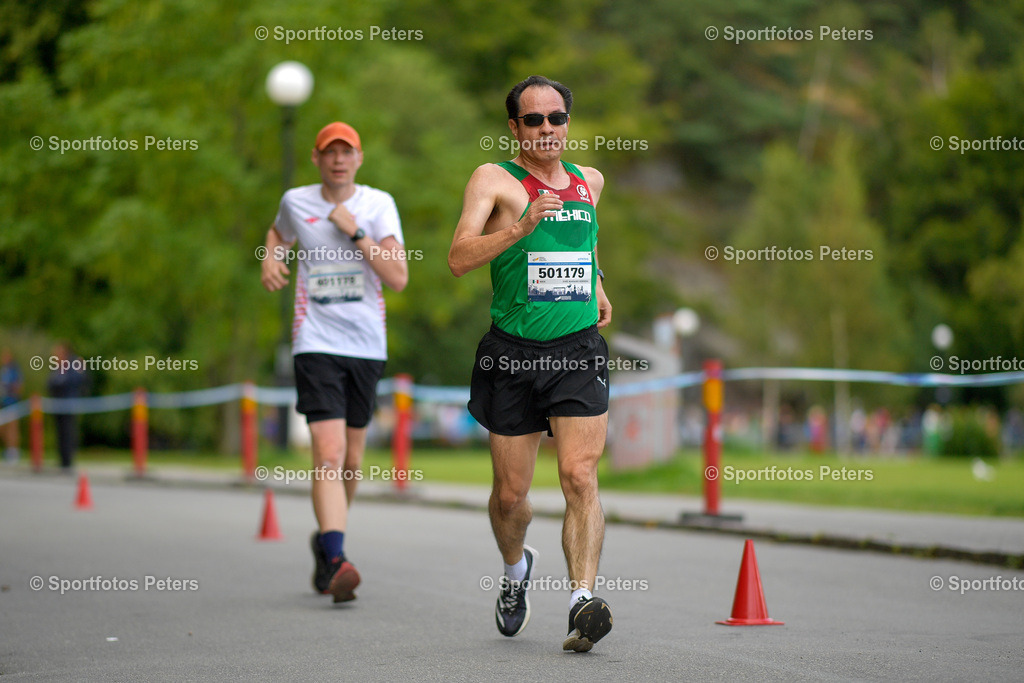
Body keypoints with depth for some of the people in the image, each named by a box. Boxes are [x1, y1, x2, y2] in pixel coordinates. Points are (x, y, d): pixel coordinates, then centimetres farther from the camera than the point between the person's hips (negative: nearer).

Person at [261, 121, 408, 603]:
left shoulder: (378, 204, 0)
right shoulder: (296, 202, 4)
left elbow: (398, 279, -9)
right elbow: (278, 232, 28)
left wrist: (355, 232, -15)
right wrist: (271, 257, 7)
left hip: (367, 346, 2)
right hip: (316, 343, -2)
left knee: (351, 461, 11)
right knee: (329, 454, -18)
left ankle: (324, 541, 35)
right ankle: (335, 560, -24)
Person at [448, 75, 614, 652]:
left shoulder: (589, 181, 13)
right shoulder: (495, 179, -3)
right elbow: (459, 259, -17)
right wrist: (522, 226, -27)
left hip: (579, 349, 2)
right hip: (513, 351, -2)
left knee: (580, 477, -15)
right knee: (511, 492, 7)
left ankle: (584, 600, -22)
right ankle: (517, 567, 37)